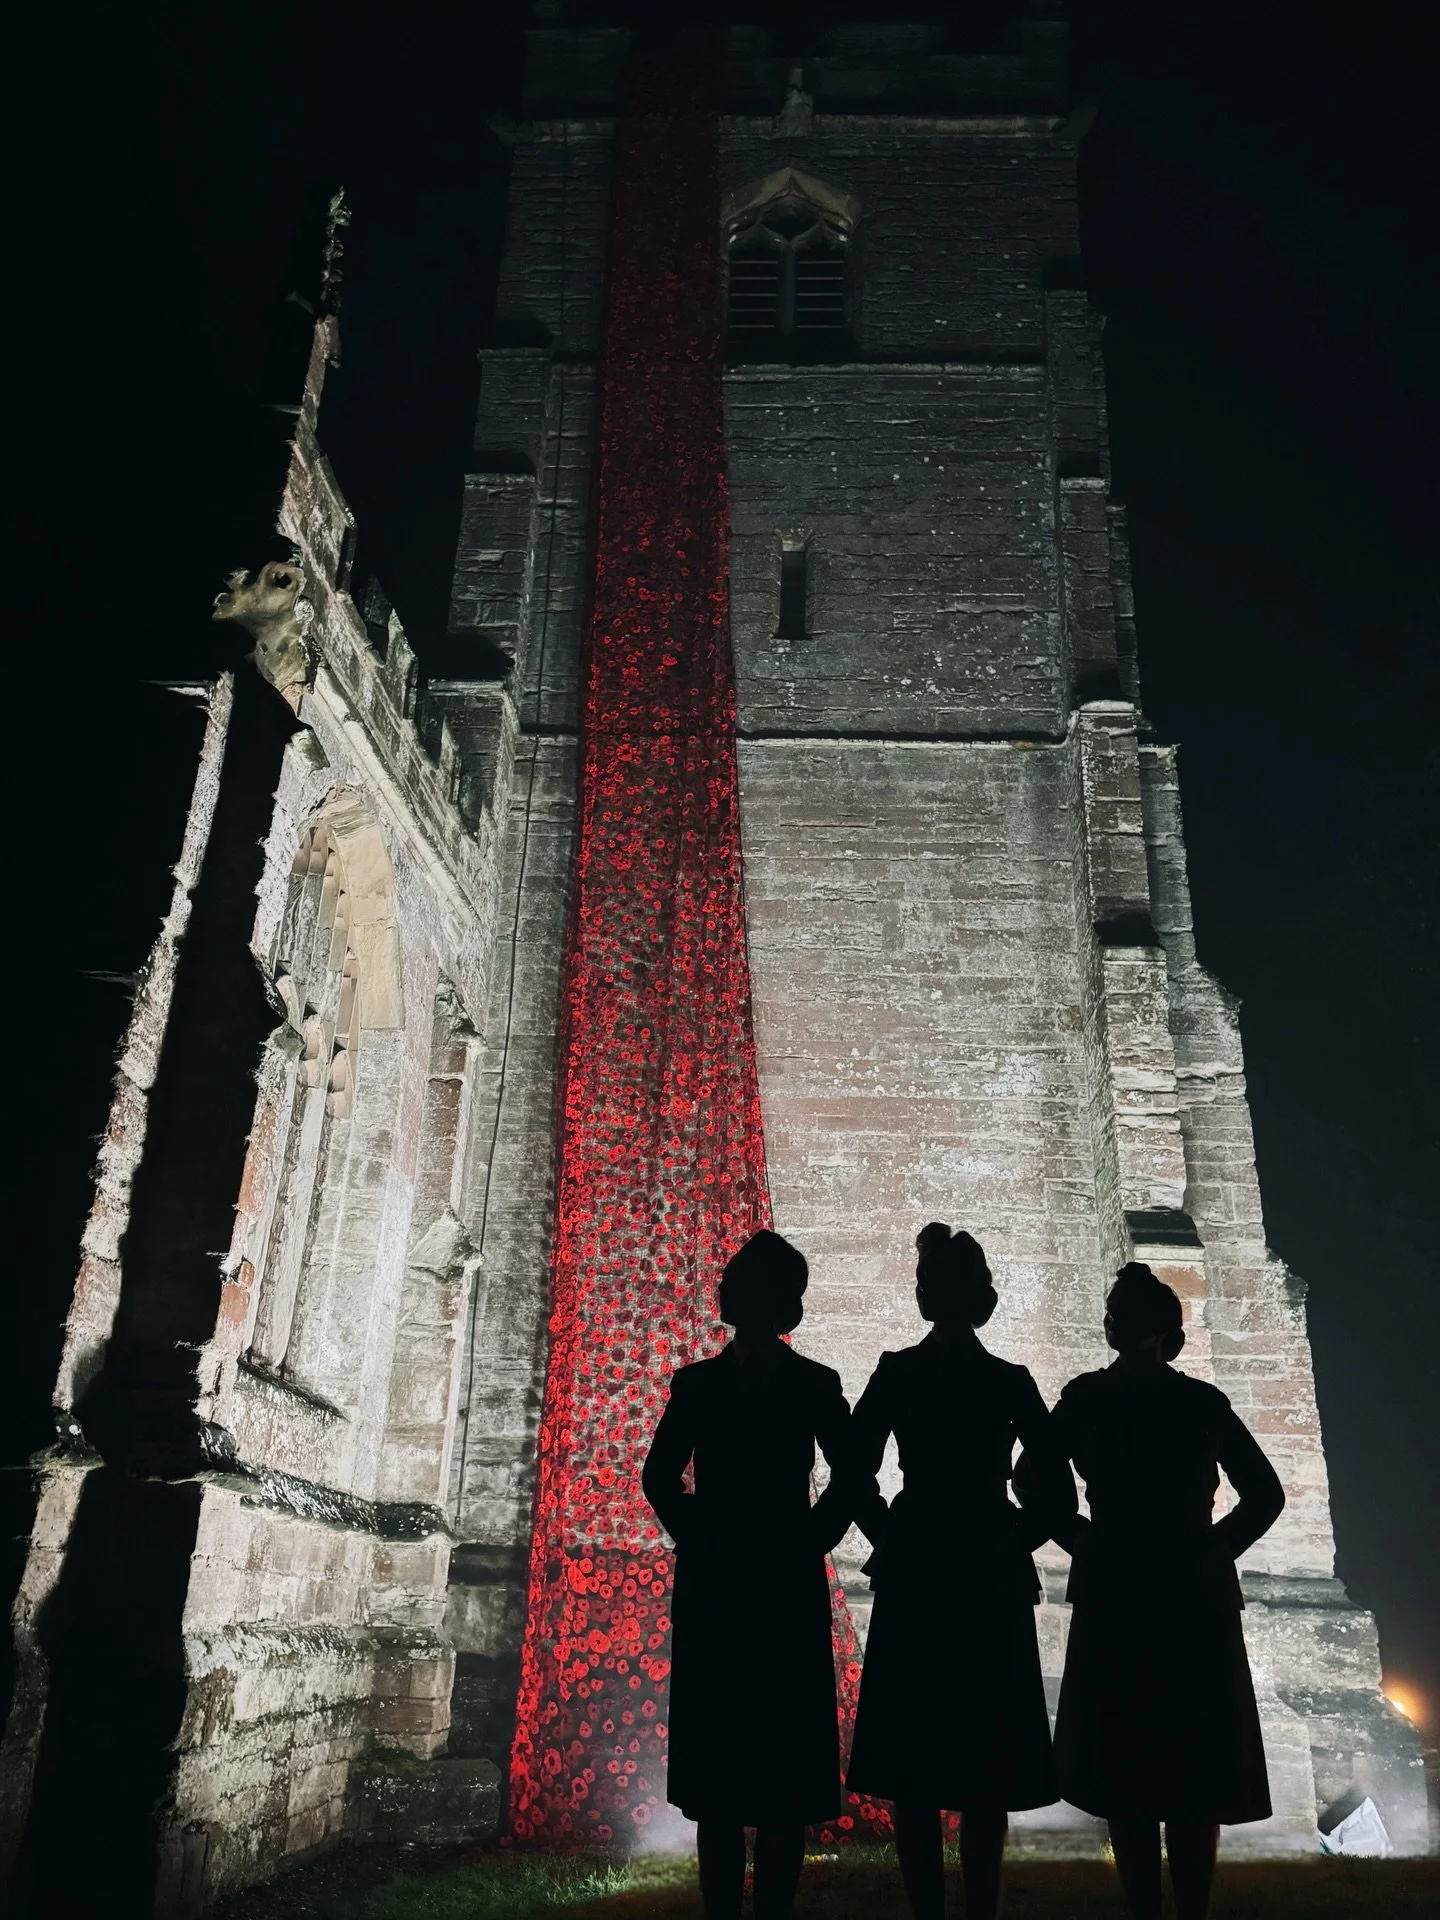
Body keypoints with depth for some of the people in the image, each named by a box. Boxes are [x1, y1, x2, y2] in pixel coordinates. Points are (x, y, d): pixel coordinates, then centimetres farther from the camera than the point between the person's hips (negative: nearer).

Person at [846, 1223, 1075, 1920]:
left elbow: (857, 1476, -8)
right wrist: (1009, 1545, 7)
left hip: (913, 1586, 0)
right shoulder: (1012, 1381, -2)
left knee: (912, 1771, 8)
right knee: (985, 1773, 11)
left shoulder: (895, 1374, -3)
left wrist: (892, 1543, 5)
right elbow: (1056, 1494, -4)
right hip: (993, 1590, 1)